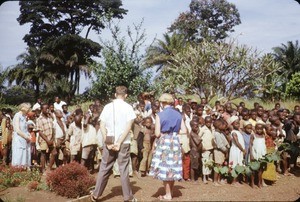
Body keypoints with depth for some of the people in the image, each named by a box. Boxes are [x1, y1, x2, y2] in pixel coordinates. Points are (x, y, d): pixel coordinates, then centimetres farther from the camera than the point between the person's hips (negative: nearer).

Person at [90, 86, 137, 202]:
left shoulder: (107, 107, 4)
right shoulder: (128, 107, -3)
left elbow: (102, 126, -1)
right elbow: (128, 127, -11)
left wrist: (108, 142, -5)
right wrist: (119, 142, -11)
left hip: (109, 142, 2)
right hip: (124, 143, -2)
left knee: (104, 169, 11)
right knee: (124, 170, 3)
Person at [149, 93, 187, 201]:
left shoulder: (160, 115, -9)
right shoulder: (178, 114, 5)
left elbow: (157, 133, -11)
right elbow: (184, 130, 4)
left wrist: (163, 133, 8)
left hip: (164, 143, -5)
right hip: (175, 142, 5)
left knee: (164, 167, 3)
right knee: (173, 167, 13)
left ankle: (168, 195, 9)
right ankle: (171, 192, 23)